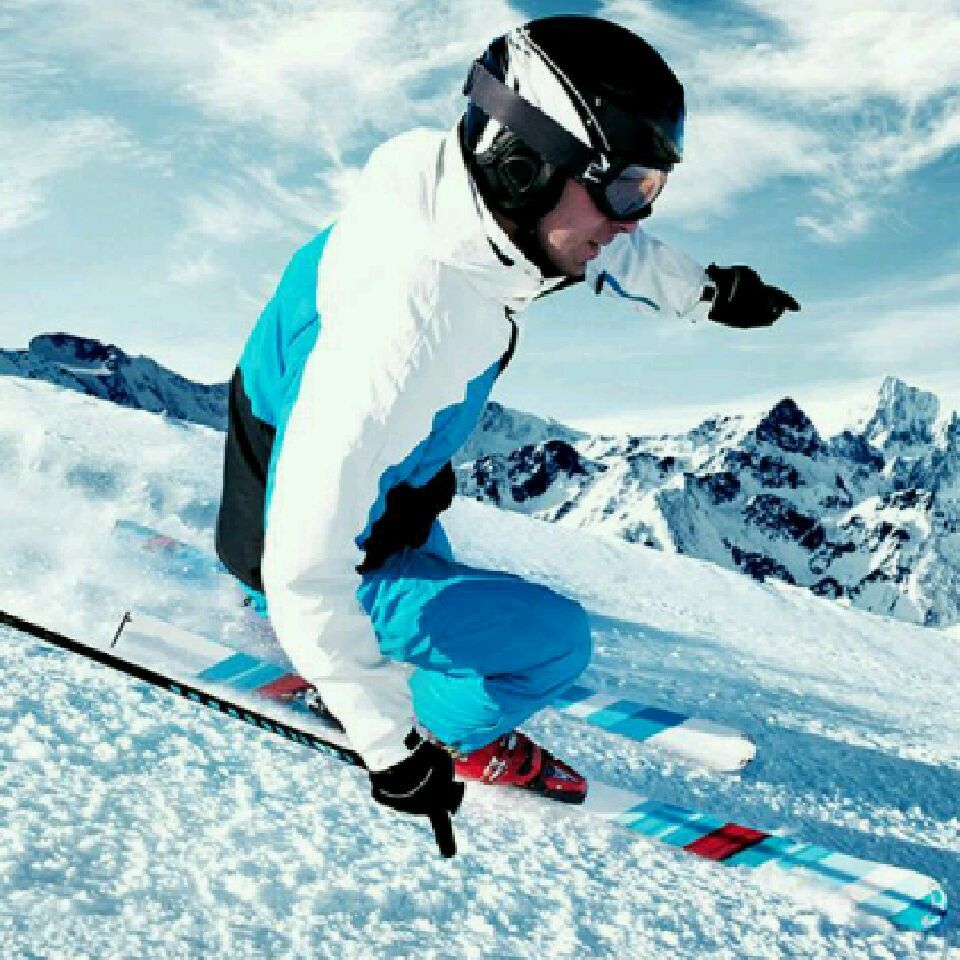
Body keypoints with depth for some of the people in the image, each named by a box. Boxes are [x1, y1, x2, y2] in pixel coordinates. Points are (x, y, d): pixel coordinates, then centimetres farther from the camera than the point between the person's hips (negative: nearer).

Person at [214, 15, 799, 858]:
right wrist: (392, 748, -32)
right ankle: (457, 732, 14)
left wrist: (707, 292, 18)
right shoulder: (404, 323, -44)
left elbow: (600, 245, 5)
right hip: (317, 575, -8)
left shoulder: (469, 195, -19)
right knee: (555, 641, -13)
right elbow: (304, 570, -39)